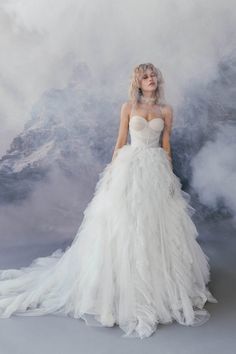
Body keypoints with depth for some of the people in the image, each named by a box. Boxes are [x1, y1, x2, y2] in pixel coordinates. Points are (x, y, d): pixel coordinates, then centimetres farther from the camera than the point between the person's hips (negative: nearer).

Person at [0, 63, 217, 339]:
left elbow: (166, 145, 10)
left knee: (157, 224, 3)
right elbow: (120, 142, 5)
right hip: (129, 167, -1)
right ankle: (124, 288, 12)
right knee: (124, 223, -2)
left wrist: (171, 175, 7)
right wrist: (112, 171, -1)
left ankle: (159, 285, 20)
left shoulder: (166, 110, 9)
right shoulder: (128, 107, 5)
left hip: (157, 170, 2)